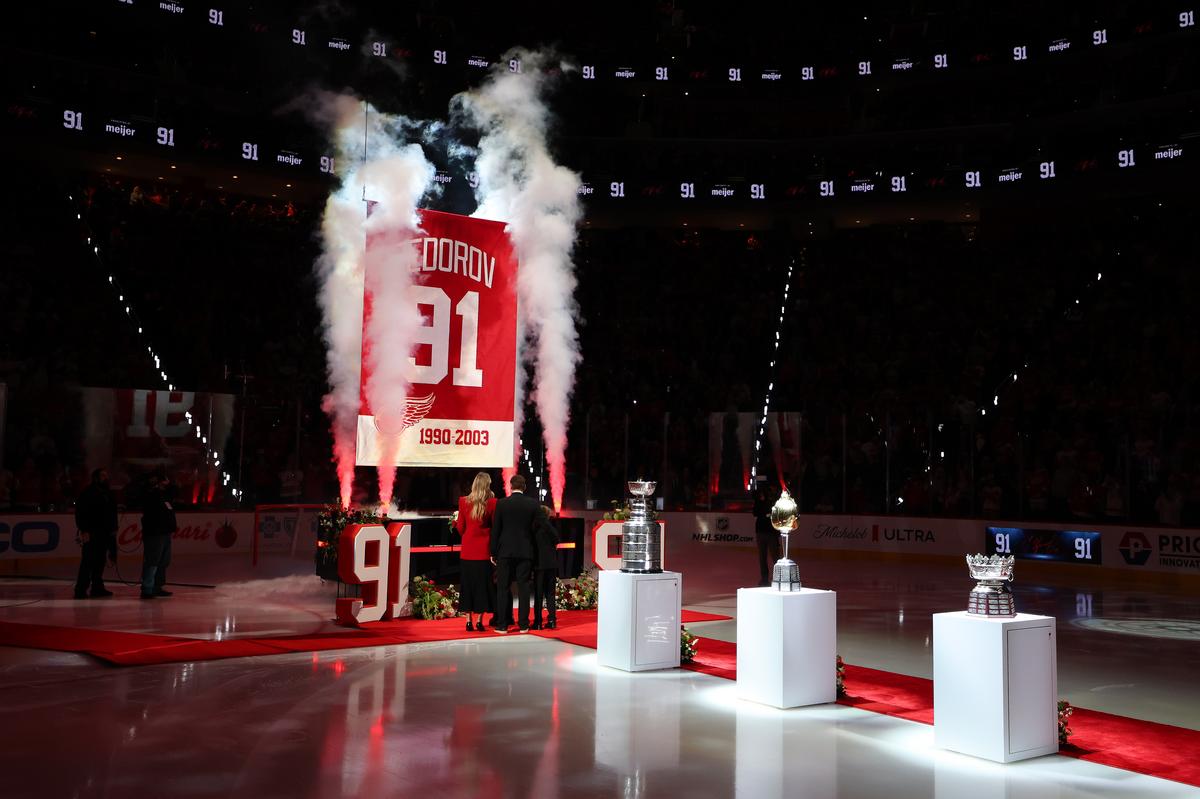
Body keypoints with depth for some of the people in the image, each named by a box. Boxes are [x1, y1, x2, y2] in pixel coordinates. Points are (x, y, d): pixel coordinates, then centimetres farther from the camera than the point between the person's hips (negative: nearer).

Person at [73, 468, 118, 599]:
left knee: (99, 562, 9)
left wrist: (113, 528, 15)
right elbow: (80, 513, -9)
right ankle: (80, 589, -10)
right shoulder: (87, 493, -5)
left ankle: (97, 587, 15)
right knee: (87, 562, -10)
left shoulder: (108, 494, 17)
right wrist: (84, 530, -16)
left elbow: (112, 513, 23)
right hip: (91, 533, -7)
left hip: (105, 533, 7)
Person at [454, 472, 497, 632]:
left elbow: (461, 528, 3)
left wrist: (455, 521, 24)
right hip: (484, 550, -2)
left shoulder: (463, 502, -2)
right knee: (483, 583, 6)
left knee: (468, 583, 9)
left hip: (468, 549, 2)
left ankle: (469, 621, 8)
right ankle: (479, 621, 4)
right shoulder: (492, 503, -8)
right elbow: (495, 527, -3)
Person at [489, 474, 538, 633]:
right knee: (523, 587, 6)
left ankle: (502, 624, 5)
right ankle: (523, 624, 6)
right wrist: (534, 550, 14)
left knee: (503, 588, 5)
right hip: (526, 551, 1)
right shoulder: (533, 504, -1)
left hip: (505, 551, -1)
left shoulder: (501, 504, -4)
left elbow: (495, 529, -2)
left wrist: (493, 552, 4)